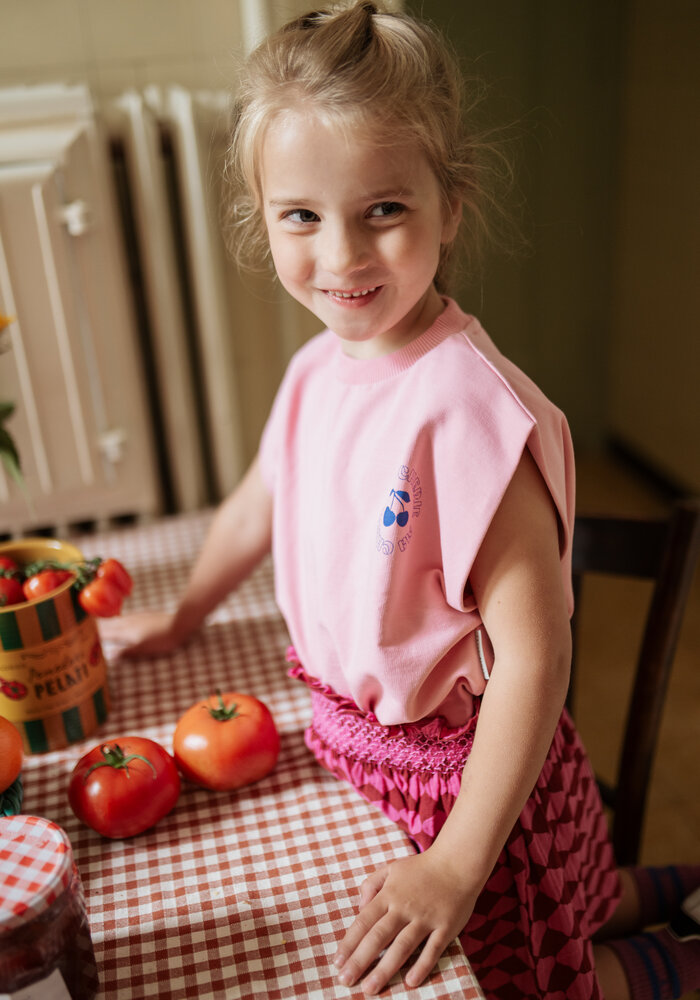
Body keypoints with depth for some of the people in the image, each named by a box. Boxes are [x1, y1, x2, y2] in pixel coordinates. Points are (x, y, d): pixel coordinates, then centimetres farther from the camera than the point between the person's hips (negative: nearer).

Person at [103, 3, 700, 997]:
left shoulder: (468, 406, -30)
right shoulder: (316, 371, -4)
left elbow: (533, 658, -29)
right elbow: (256, 507, 13)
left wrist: (459, 865, -27)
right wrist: (183, 617, 24)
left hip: (465, 766, -7)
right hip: (353, 738, 7)